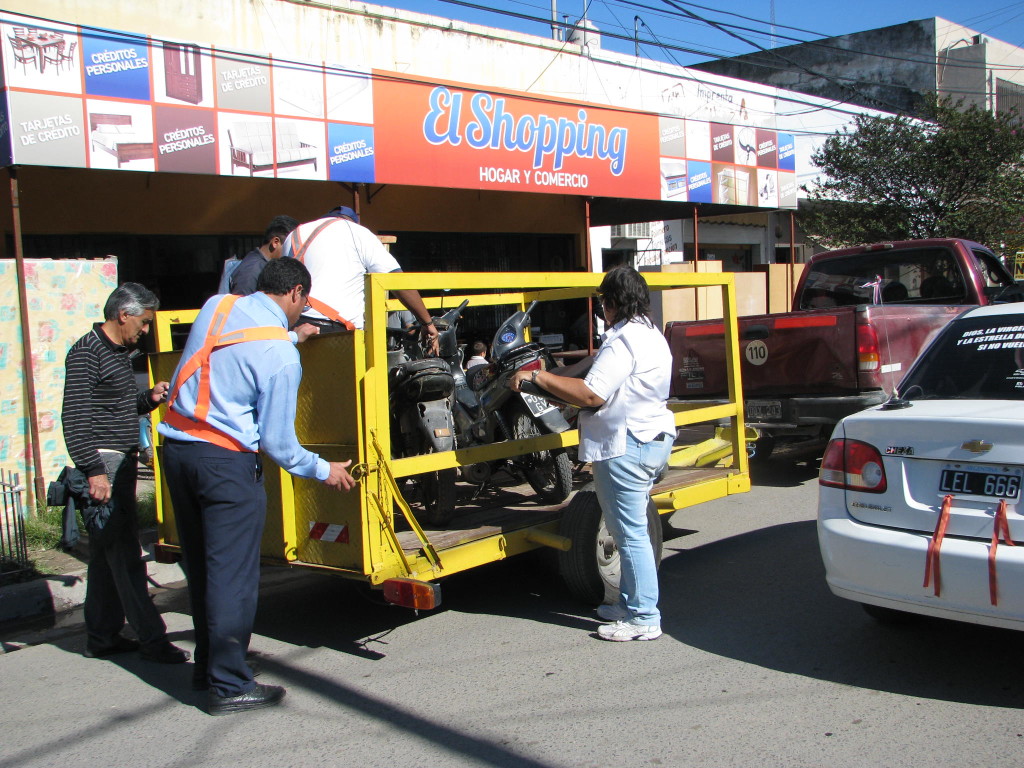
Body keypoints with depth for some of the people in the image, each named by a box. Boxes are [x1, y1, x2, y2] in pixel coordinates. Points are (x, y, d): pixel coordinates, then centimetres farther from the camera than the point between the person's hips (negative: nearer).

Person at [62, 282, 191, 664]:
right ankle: (151, 638, -3)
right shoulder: (87, 353, -12)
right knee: (124, 553, -7)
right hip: (103, 463, -10)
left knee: (107, 553, 13)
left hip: (123, 461, 10)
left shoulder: (121, 352, 18)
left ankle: (101, 637, 20)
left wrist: (149, 398, 7)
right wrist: (93, 470, -23)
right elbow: (75, 417, -19)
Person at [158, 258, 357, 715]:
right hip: (226, 459, -8)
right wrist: (323, 471, 7)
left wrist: (292, 334, 35)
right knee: (233, 574, 1)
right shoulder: (281, 355, -13)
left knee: (201, 568, 17)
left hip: (176, 446, 8)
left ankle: (208, 668, 30)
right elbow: (277, 441, -8)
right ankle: (229, 687, 8)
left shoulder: (217, 306, 5)